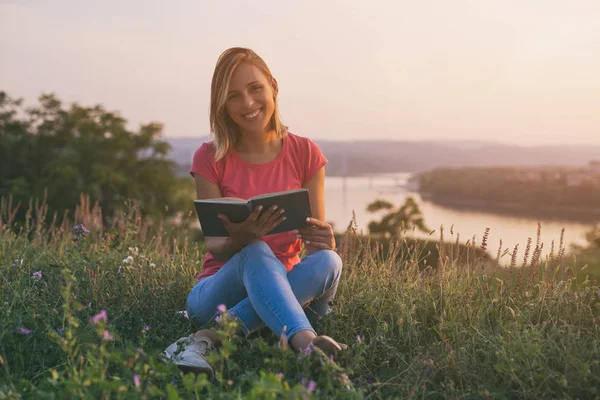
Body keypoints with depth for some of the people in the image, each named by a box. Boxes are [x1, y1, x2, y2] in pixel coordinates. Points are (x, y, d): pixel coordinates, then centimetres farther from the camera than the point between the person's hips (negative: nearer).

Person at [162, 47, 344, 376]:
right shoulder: (211, 158, -3)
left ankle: (209, 338, -34)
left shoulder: (305, 153, 1)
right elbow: (214, 247, -8)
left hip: (287, 288, 2)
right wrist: (241, 238, -33)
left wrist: (325, 241, -27)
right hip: (223, 286, -2)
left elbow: (318, 233, 0)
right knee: (256, 254, -34)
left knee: (327, 262, -31)